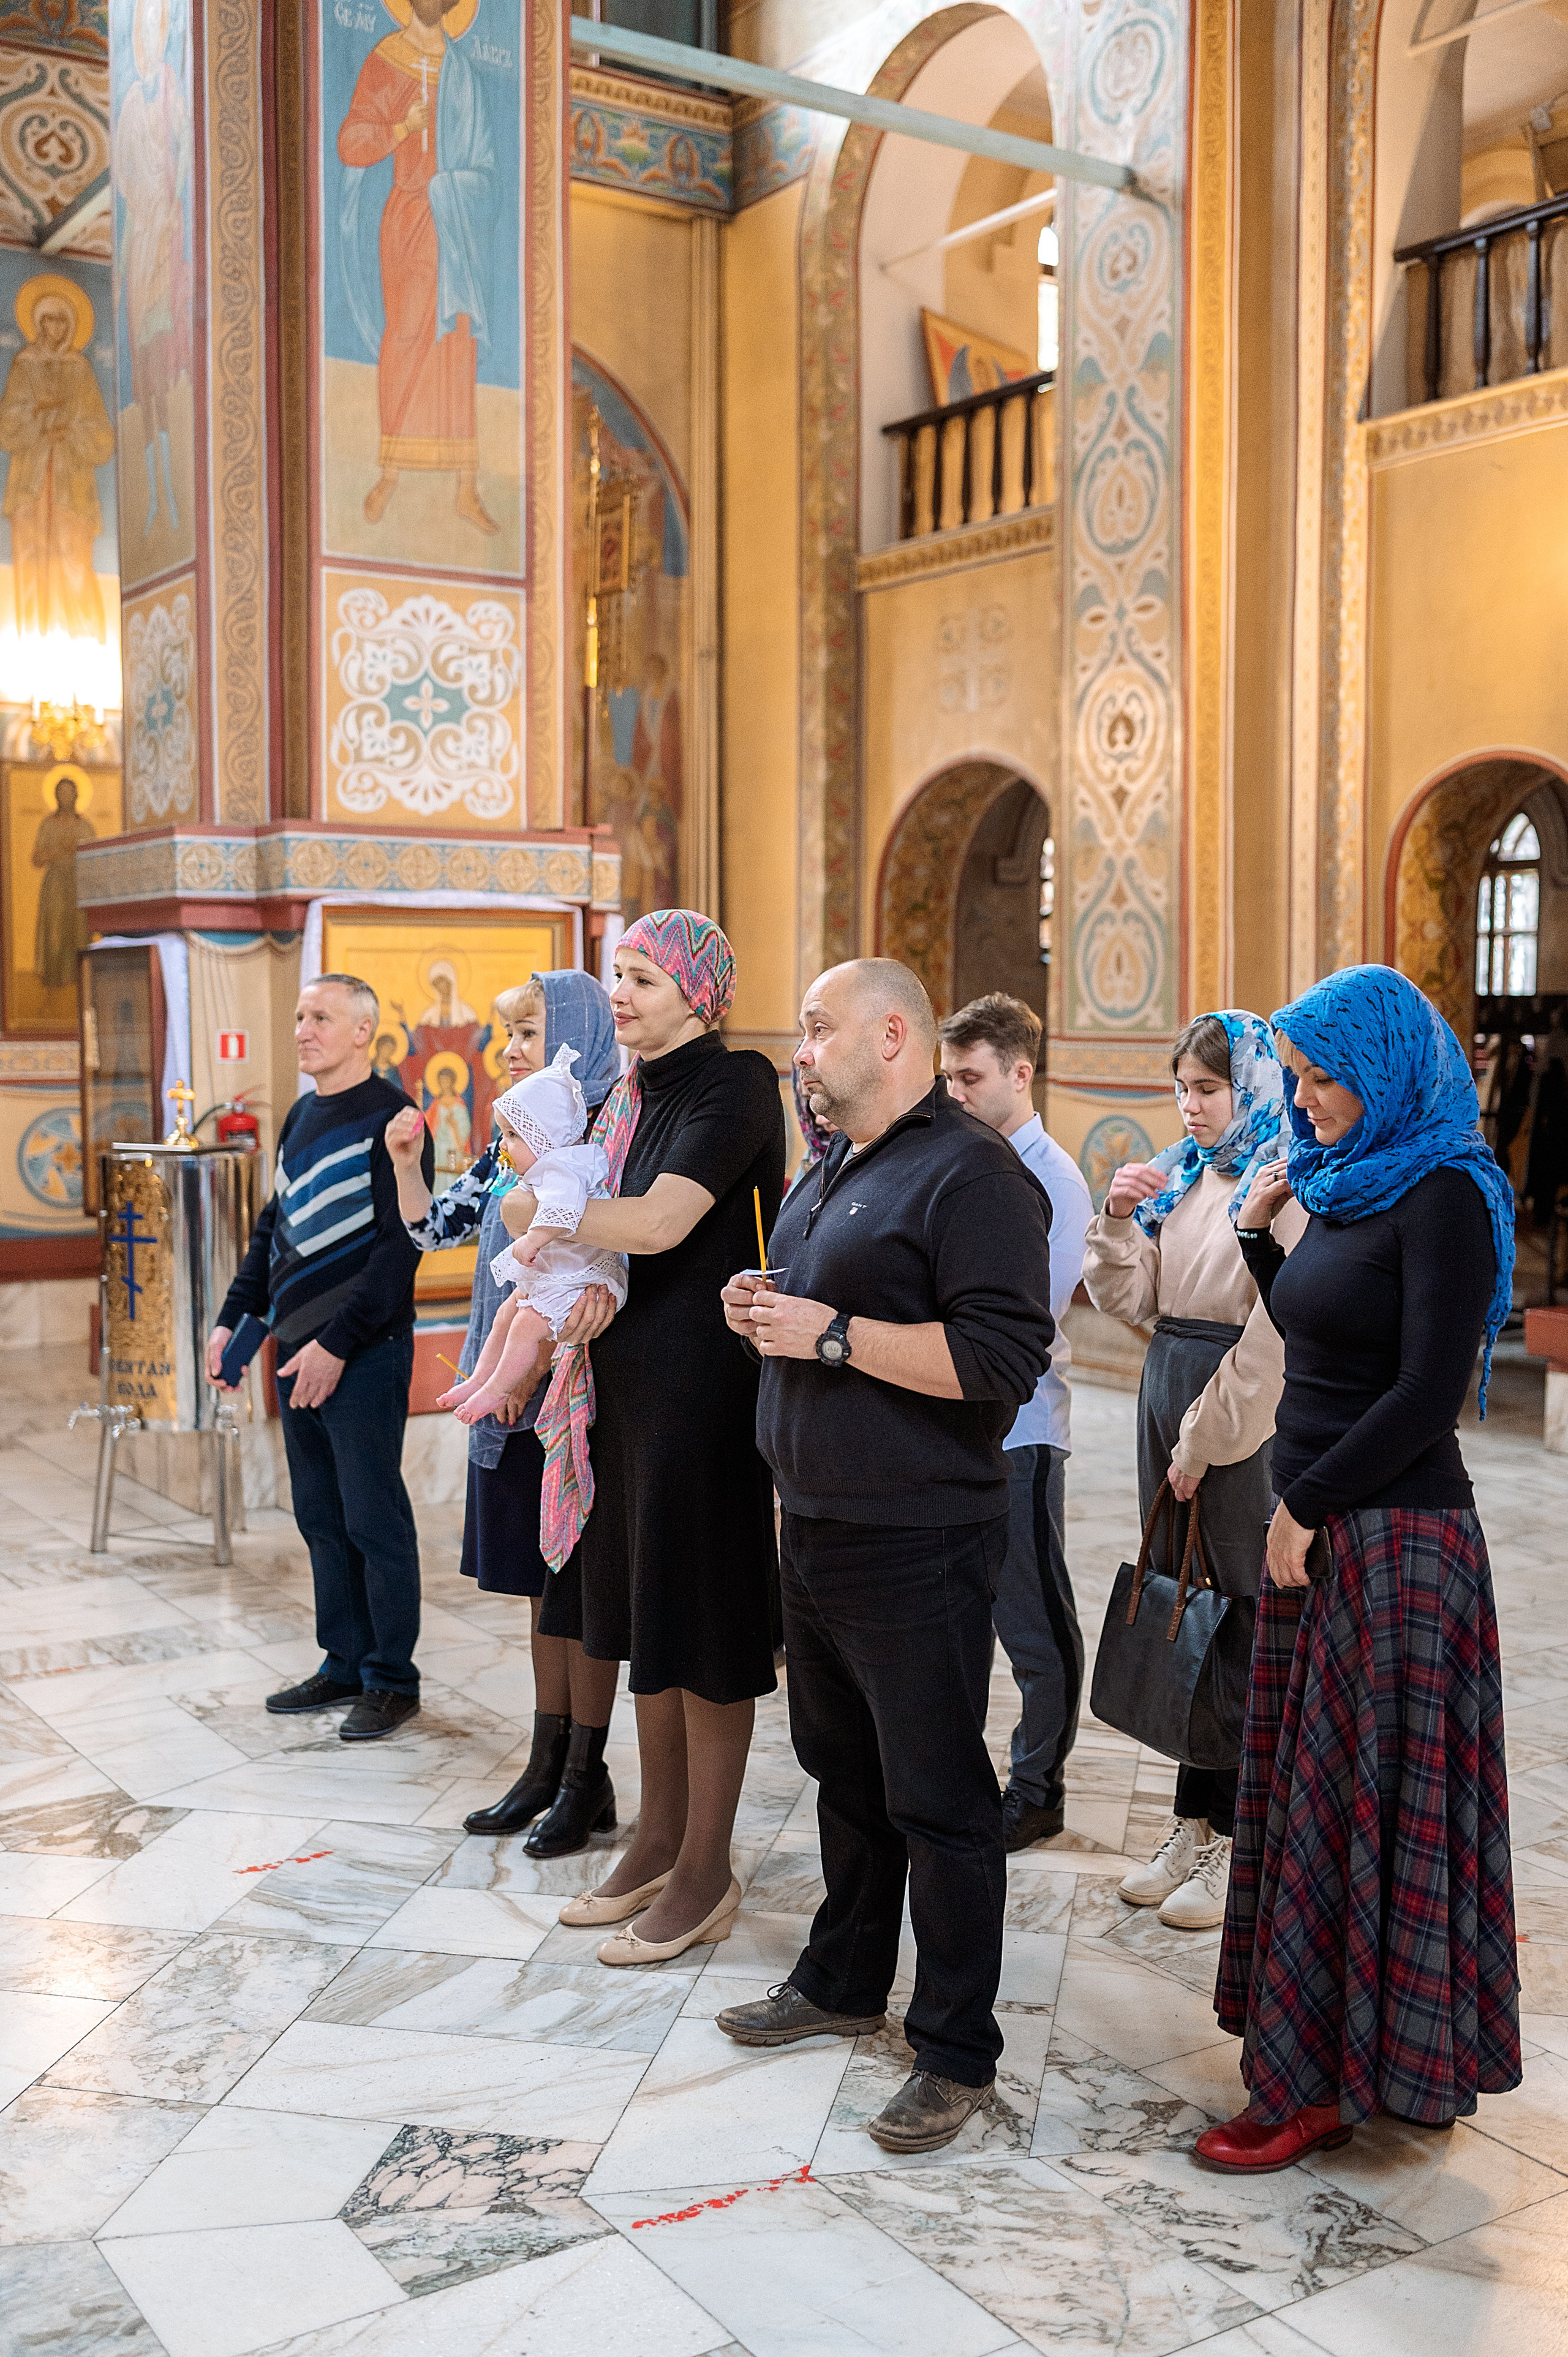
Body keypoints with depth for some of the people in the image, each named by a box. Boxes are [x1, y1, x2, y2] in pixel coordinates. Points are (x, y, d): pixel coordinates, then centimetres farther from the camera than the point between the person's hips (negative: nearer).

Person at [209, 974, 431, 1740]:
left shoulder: (391, 1117, -10)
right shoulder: (301, 1117, 15)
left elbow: (401, 1244, -16)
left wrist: (337, 1342, -19)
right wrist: (234, 1318, 13)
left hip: (364, 1355, -8)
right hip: (298, 1351, 8)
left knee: (374, 1519, -1)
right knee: (319, 1517, 13)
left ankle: (392, 1679, 9)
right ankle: (344, 1665, 23)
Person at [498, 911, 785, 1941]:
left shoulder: (736, 1084, -13)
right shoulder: (632, 1094, 12)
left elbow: (658, 1223, -22)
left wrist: (532, 1209, -8)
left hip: (704, 1381, -8)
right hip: (627, 1376, 8)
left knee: (702, 1629, 1)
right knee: (643, 1614, 15)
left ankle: (707, 1873, 15)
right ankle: (660, 1839, 30)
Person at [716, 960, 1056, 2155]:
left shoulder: (971, 1172, -16)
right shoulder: (835, 1171, 15)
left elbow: (1006, 1355, -25)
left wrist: (833, 1335, -22)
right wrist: (765, 1312, 5)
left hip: (917, 1546, -9)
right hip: (816, 1527, 9)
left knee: (936, 1799, 1)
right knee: (844, 1770, 21)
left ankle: (958, 2052, 14)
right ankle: (844, 1980, 38)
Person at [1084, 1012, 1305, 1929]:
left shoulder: (1286, 1185, -12)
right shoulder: (1175, 1175, 10)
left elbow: (1272, 1339, -16)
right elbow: (1129, 1301, 11)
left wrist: (1204, 1444, -12)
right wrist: (1121, 1219, -5)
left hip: (1246, 1420, -7)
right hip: (1166, 1392, 7)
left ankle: (1241, 1841, 13)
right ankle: (1196, 1821, 25)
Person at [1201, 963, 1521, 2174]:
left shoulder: (1445, 1195, -14)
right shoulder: (1348, 1185, 12)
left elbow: (1429, 1393, -19)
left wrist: (1308, 1505, -14)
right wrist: (1261, 1229, 9)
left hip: (1393, 1540, -9)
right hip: (1320, 1530, 9)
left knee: (1359, 1804, 0)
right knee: (1312, 1791, 13)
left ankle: (1323, 2084, 11)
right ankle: (1319, 2053, 26)